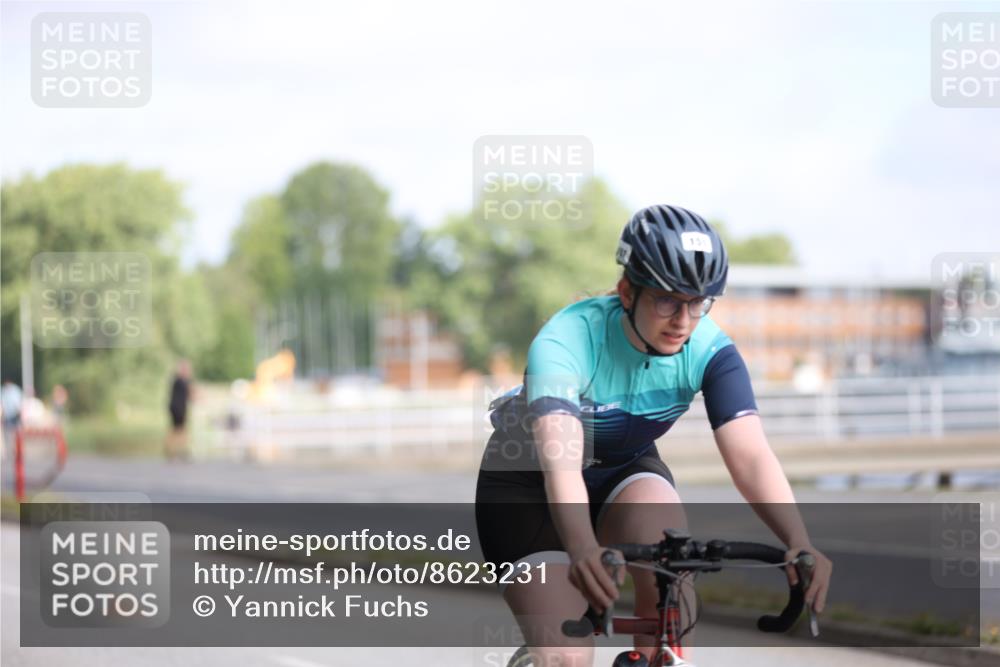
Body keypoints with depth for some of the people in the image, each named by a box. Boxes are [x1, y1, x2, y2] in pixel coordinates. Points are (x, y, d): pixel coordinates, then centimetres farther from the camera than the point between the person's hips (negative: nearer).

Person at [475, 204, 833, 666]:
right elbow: (560, 462, -47)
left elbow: (750, 454, -33)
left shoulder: (708, 350, -22)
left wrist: (799, 543, -51)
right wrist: (583, 549, -66)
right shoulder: (564, 342, -33)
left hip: (623, 473, 3)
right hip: (526, 487, -3)